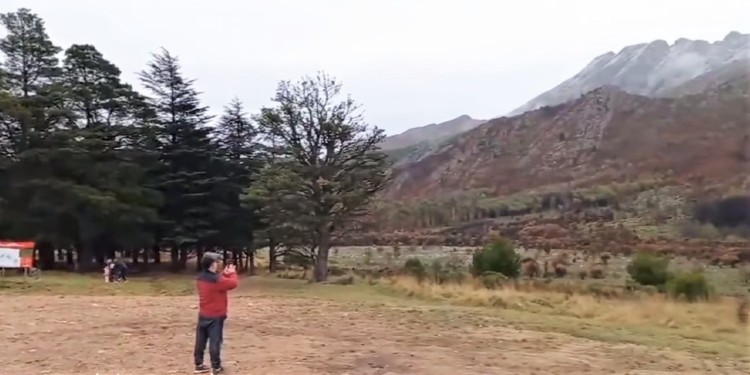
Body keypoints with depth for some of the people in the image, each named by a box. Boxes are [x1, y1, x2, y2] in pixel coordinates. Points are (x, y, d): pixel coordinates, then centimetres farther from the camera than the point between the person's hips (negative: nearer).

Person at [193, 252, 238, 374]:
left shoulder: (201, 278, 5)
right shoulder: (216, 280, -22)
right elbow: (233, 283, -15)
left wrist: (224, 274, 9)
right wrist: (232, 273, 1)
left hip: (203, 314, 8)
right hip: (215, 316, -8)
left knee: (201, 340, 13)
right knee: (215, 341, 0)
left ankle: (198, 365, 23)